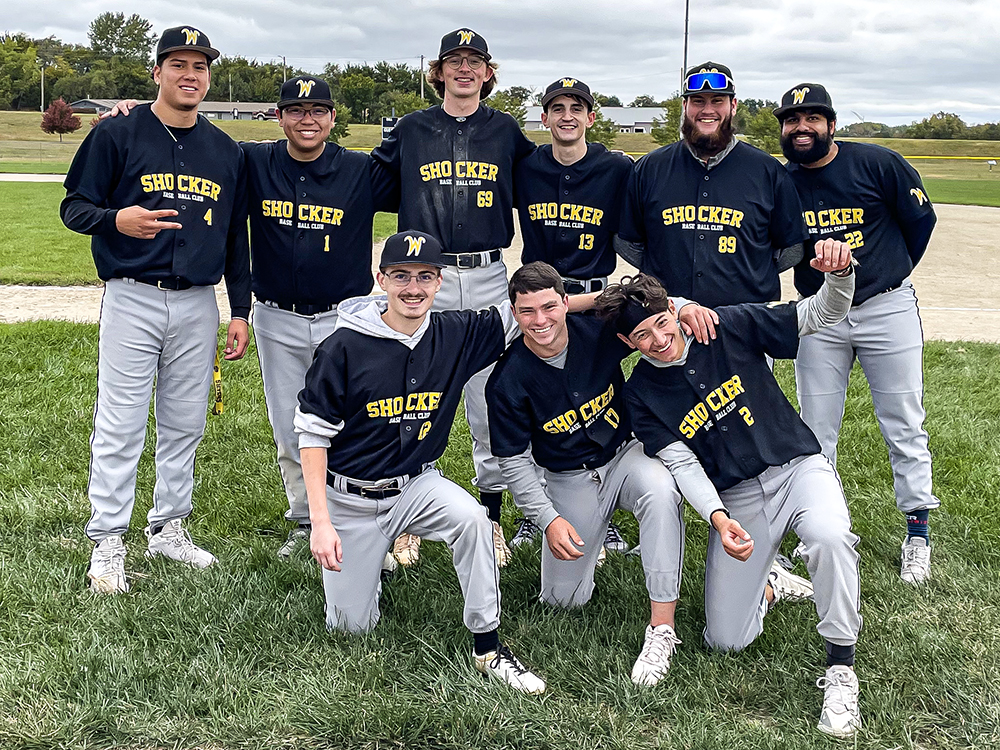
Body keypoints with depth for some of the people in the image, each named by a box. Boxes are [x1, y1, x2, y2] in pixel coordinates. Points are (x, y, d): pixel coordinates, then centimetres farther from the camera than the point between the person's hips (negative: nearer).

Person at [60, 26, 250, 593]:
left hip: (198, 305, 4)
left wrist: (241, 311, 11)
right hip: (132, 299, -4)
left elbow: (236, 236, 16)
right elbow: (74, 207, -1)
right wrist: (116, 219, -23)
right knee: (120, 426, -4)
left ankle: (169, 529, 24)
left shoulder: (226, 152, 12)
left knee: (186, 424, 10)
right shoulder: (117, 136, -1)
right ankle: (108, 545, 5)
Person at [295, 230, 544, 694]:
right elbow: (312, 434, -12)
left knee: (471, 518, -31)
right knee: (352, 627, 4)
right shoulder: (345, 347, -17)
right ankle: (382, 547, 35)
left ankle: (487, 647, -15)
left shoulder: (456, 336, -9)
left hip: (417, 485, 2)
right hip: (349, 497, -1)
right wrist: (320, 522, -18)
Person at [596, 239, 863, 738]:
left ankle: (840, 670, -20)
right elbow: (681, 465, -9)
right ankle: (768, 587, 27)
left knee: (830, 536, -38)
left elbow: (822, 315, -3)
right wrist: (716, 517, -27)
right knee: (724, 640, -8)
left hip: (799, 468, -1)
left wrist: (839, 275, -26)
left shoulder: (731, 328, -4)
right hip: (735, 499, 2)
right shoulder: (641, 393, -1)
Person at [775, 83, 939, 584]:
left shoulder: (878, 164, -9)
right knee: (816, 430, 7)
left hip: (887, 309, -2)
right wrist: (818, 274, 3)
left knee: (904, 427, 3)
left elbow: (920, 218, 4)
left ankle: (918, 529, 15)